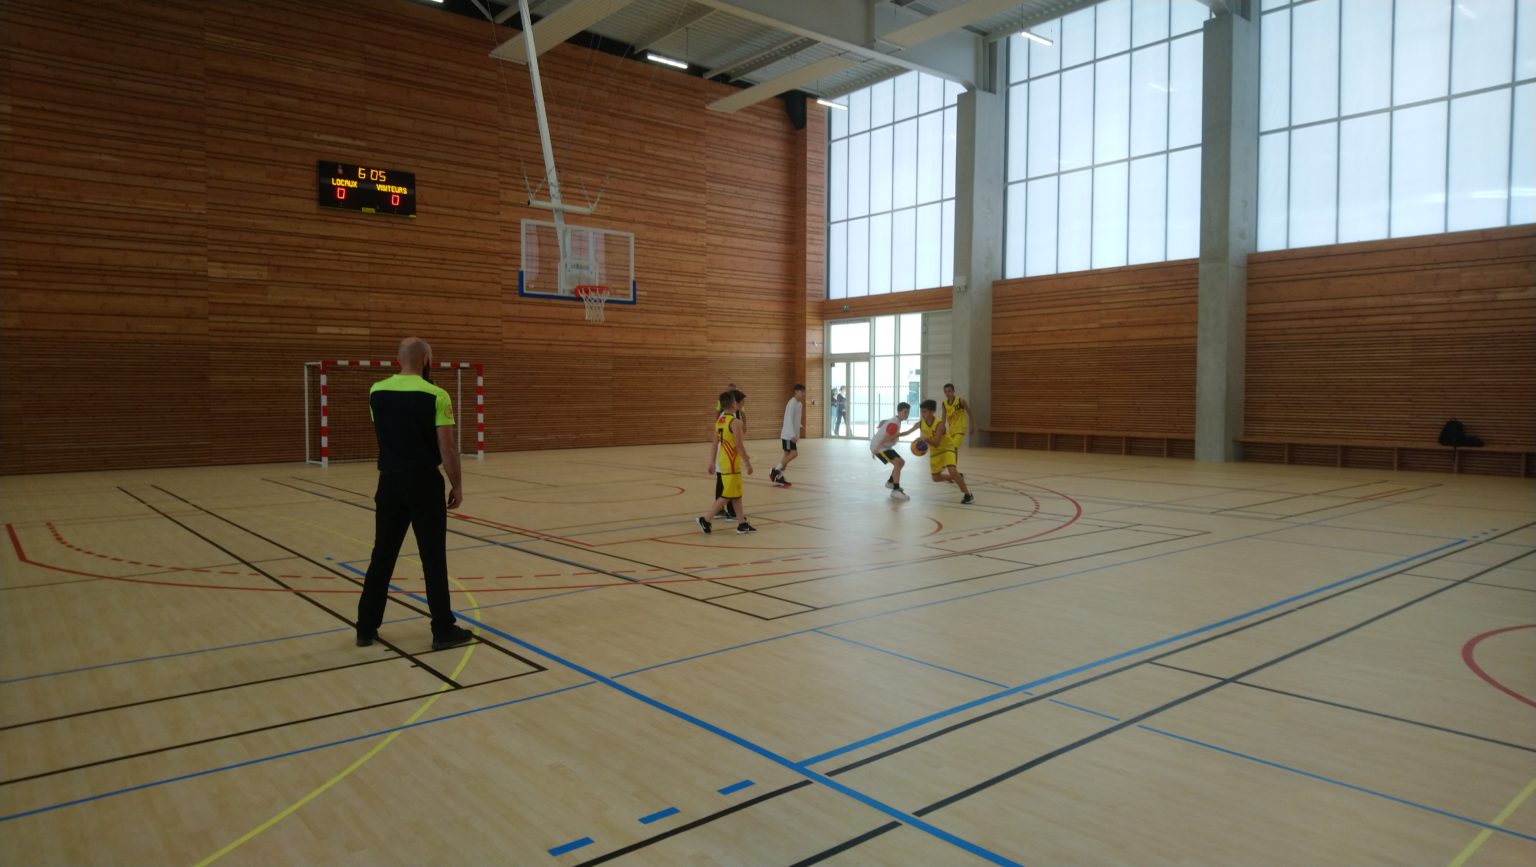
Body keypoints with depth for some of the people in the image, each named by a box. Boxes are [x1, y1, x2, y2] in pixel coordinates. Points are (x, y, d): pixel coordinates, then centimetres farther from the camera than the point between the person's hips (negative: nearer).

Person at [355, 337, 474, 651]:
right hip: (424, 483, -4)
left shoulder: (377, 391, 3)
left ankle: (366, 628, 21)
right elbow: (447, 446, -12)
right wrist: (457, 485, -3)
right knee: (433, 558, 2)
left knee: (382, 555, 13)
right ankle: (443, 630, 9)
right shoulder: (435, 395, -12)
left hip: (389, 482, 4)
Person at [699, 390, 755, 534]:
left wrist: (712, 463, 13)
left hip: (721, 462, 9)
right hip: (731, 464, -9)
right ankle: (705, 519, 0)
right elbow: (739, 445, -19)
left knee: (736, 494, 14)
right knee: (726, 496, 0)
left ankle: (742, 524, 18)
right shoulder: (735, 421, -17)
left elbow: (714, 443, 9)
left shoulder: (720, 420, 8)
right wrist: (748, 464, -13)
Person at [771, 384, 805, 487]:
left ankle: (779, 477, 15)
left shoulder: (799, 403, 12)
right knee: (794, 454, -13)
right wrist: (793, 434, -27)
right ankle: (775, 470, -4)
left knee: (788, 455, 10)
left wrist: (800, 426, 11)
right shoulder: (792, 403, -17)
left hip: (793, 434, 9)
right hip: (788, 435, -9)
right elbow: (789, 419, -23)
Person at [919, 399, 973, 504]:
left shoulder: (939, 424, -31)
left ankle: (968, 494, -14)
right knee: (936, 478, 11)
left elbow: (936, 443, -38)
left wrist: (926, 439, -51)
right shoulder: (920, 424, -14)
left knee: (952, 471, -29)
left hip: (947, 447, -6)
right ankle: (957, 477, 38)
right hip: (935, 451, 6)